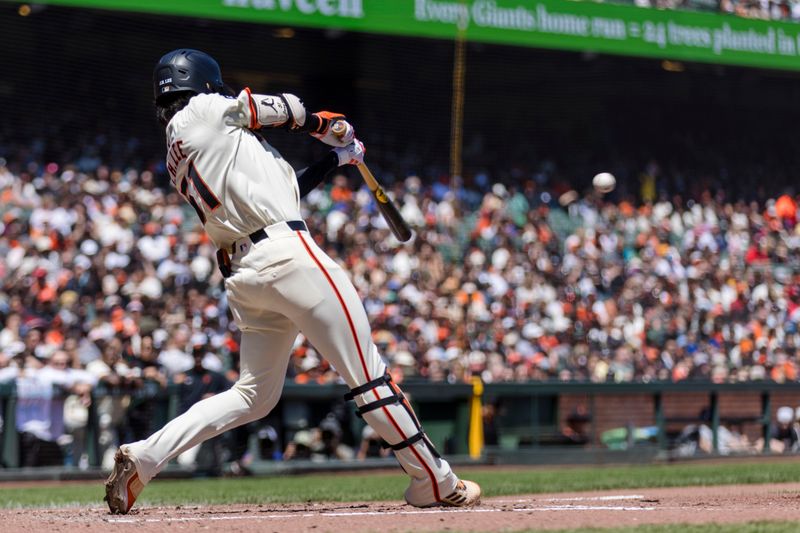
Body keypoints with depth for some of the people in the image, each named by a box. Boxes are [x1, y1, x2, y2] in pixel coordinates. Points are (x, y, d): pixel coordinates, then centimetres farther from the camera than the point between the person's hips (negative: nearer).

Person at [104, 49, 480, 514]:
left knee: (255, 395, 14)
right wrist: (324, 124, 33)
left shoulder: (178, 160, 22)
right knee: (367, 373, -2)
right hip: (286, 253, -8)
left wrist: (336, 160, 30)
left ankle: (142, 457, 2)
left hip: (243, 274, 8)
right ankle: (434, 483, 2)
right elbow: (285, 110, 12)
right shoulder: (206, 110, 1)